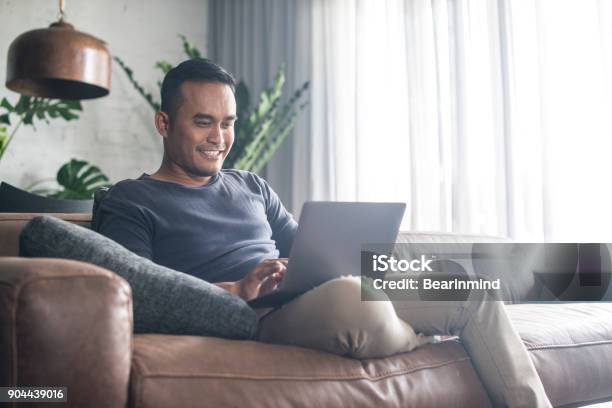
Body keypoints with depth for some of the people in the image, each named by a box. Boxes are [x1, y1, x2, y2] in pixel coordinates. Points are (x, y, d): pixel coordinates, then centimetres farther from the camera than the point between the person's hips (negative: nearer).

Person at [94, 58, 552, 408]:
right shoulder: (128, 202, 4)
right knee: (354, 298, -38)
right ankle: (419, 341, -5)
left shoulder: (252, 186, 24)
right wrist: (236, 290, -24)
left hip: (316, 298, 7)